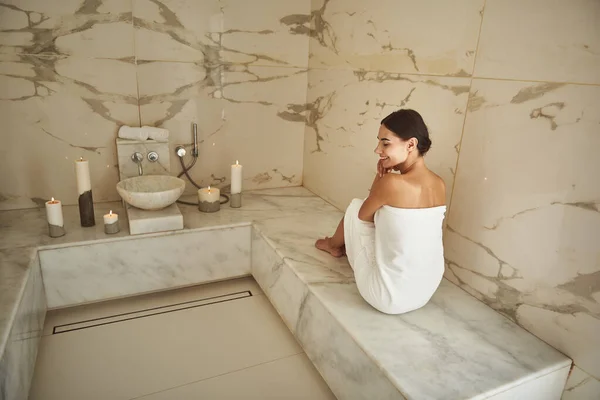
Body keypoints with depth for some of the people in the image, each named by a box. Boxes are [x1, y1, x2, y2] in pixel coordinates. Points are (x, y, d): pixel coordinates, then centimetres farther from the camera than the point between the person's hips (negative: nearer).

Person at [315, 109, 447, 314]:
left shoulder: (392, 183, -24)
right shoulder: (440, 185, -3)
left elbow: (363, 215, -5)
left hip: (388, 298, -6)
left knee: (355, 207, 11)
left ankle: (334, 244, 42)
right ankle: (344, 247, 52)